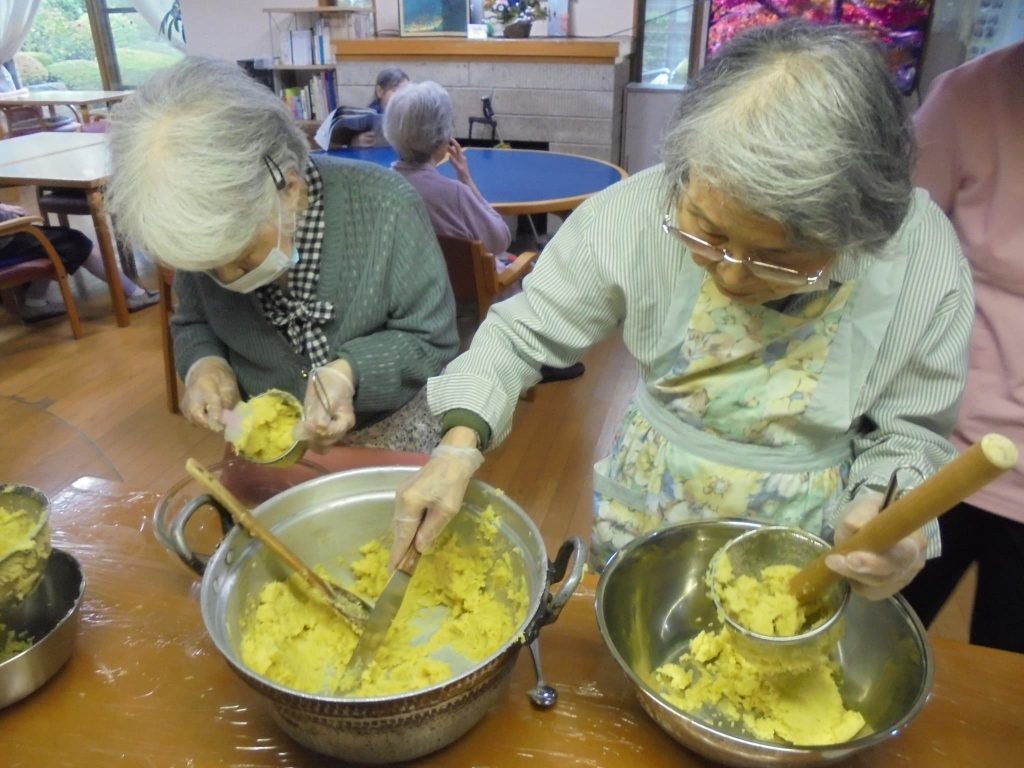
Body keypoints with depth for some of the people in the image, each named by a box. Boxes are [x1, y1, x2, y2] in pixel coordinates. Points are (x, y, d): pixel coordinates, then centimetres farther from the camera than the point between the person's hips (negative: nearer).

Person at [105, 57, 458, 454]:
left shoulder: (385, 207, -22)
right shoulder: (206, 233, -10)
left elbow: (433, 342, -14)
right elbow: (193, 325, 7)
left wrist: (349, 371, -30)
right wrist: (204, 363, -14)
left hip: (389, 432, -2)